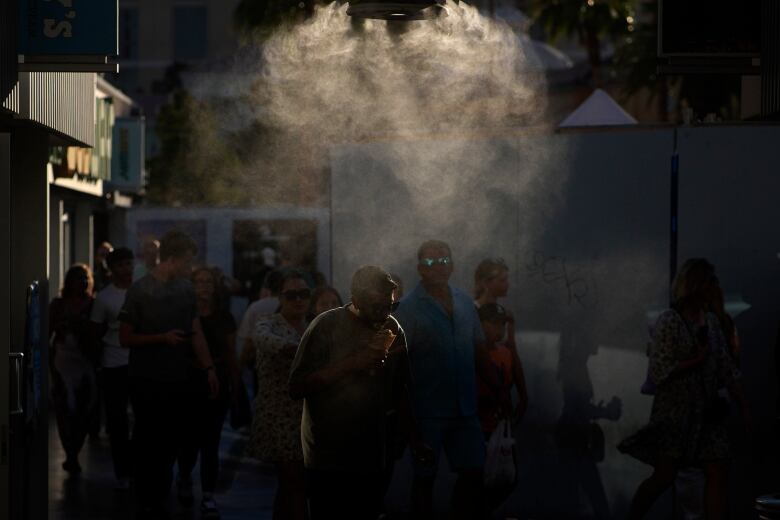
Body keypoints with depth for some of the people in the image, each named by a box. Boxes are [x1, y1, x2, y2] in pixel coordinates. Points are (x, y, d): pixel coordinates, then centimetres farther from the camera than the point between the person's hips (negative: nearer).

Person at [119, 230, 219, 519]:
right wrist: (162, 338, -17)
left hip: (176, 380, 5)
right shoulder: (140, 291, -9)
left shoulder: (185, 288, 6)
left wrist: (209, 368, 3)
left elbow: (196, 332, 10)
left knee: (171, 442, 8)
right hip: (147, 383, -5)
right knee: (148, 444, 1)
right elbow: (125, 338, -7)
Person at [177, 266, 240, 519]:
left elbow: (231, 355, 10)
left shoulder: (224, 318, 7)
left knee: (210, 442, -2)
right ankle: (184, 477, 35)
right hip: (189, 384, -1)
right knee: (190, 438, 4)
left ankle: (208, 497, 1)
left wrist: (235, 385, 6)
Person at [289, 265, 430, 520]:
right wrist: (353, 363, -22)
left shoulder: (392, 328, 5)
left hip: (372, 458, 4)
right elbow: (296, 388, -16)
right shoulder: (326, 326, -11)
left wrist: (415, 441, 13)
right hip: (329, 460, -4)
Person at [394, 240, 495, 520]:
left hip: (464, 409, 5)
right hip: (428, 410, -5)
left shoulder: (464, 302, 9)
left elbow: (479, 350, 16)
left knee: (473, 471, 6)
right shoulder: (409, 308, -7)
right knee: (424, 477, 5)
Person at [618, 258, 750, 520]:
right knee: (664, 476, -5)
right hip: (675, 410, -6)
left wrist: (743, 405, 5)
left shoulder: (710, 321, 10)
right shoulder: (669, 322, -9)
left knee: (717, 473, -3)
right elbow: (659, 371, -14)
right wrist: (697, 361, -15)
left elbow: (726, 368, 11)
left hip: (708, 410, 6)